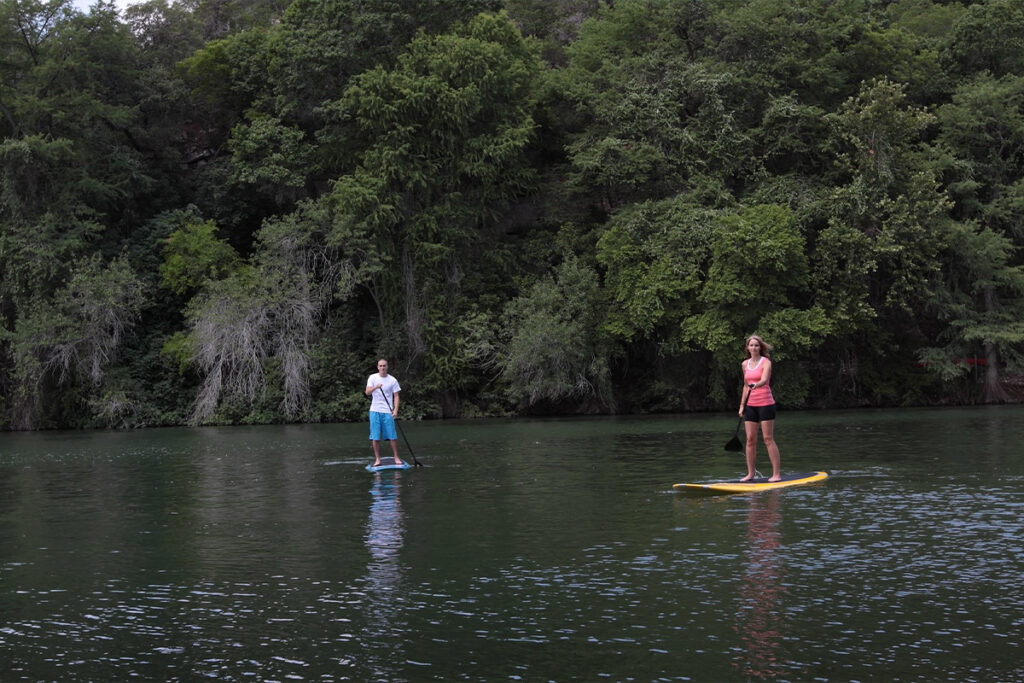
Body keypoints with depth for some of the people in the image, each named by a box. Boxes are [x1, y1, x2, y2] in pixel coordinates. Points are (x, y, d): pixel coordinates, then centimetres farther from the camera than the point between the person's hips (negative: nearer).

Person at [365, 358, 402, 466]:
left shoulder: (392, 380, 3)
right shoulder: (372, 378, 3)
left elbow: (396, 396, 3)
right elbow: (367, 392, -8)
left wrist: (395, 410, -10)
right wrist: (375, 387, -28)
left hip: (387, 412, -1)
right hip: (375, 410, 1)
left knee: (393, 436, -3)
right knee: (375, 437, 1)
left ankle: (396, 457, 8)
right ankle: (377, 459, 9)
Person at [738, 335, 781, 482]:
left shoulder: (766, 362, -6)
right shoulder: (745, 364, 12)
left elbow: (764, 379, -24)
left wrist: (757, 385, -45)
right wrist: (742, 405, 16)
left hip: (765, 404, -6)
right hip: (750, 405, 6)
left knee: (768, 439, -6)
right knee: (750, 439, 3)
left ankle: (776, 474, -3)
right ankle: (750, 473, 9)